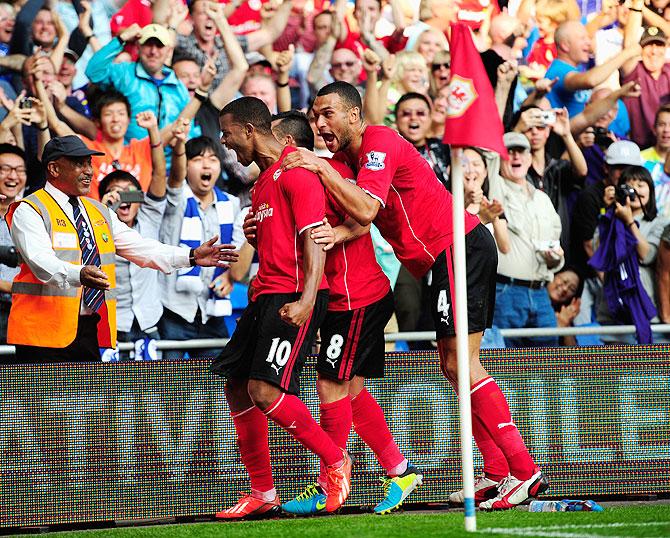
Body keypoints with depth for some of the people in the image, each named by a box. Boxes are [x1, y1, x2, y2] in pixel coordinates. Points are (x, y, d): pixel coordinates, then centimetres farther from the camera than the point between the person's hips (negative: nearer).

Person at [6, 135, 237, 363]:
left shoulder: (100, 213, 20)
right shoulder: (30, 211, -4)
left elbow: (139, 248, 14)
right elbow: (41, 261, -20)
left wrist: (192, 256, 2)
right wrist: (78, 275, -40)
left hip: (90, 328, 7)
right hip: (44, 331, -7)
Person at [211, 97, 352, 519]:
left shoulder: (295, 171, -11)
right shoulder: (263, 179, 19)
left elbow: (315, 239, -19)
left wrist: (307, 299, -29)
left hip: (294, 295, -10)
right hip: (265, 295, 10)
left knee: (265, 390, -18)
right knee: (237, 387, 7)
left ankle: (336, 461, 0)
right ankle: (263, 493, 15)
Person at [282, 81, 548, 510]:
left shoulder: (379, 143, -14)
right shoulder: (350, 154, 16)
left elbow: (365, 210, -27)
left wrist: (321, 168, -22)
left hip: (460, 246, -11)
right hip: (448, 255, 11)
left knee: (460, 362, -14)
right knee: (454, 364, 11)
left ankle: (524, 471, -18)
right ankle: (498, 473, 12)